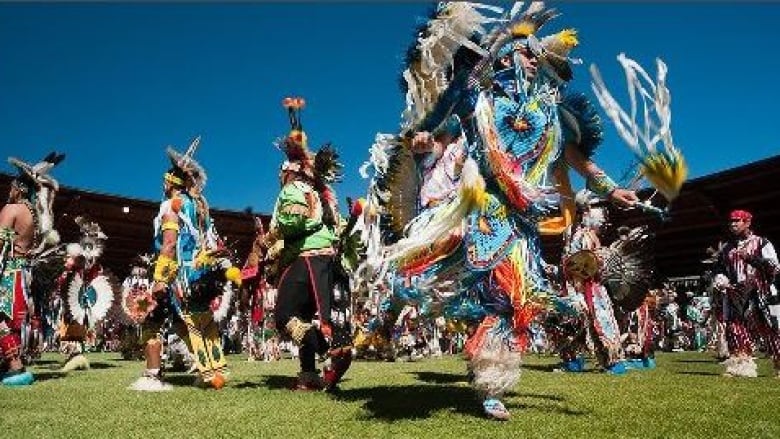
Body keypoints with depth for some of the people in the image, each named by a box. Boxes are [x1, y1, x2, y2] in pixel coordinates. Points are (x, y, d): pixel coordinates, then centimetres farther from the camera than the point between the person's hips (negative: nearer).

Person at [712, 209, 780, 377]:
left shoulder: (761, 243, 2)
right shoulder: (726, 248, 17)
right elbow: (720, 269, 22)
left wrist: (755, 259, -21)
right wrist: (720, 281, 2)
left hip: (759, 295, -4)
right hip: (734, 296, 5)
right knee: (735, 331, 1)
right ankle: (739, 365, 5)